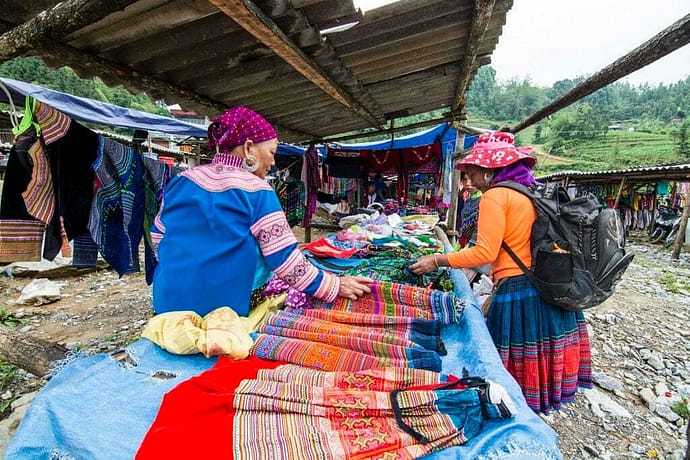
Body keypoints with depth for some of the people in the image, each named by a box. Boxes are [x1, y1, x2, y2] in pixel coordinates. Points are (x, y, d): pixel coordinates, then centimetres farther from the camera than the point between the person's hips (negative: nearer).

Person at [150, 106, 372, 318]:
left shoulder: (181, 180, 1)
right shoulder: (256, 192, -16)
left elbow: (158, 238, 11)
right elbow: (285, 260, -18)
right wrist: (335, 286, -9)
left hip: (168, 302, 5)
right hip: (221, 311, -5)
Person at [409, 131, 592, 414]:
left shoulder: (495, 195, -11)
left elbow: (486, 251, -18)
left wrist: (438, 260, -11)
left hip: (517, 290, -9)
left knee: (518, 364, 6)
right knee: (542, 356, 20)